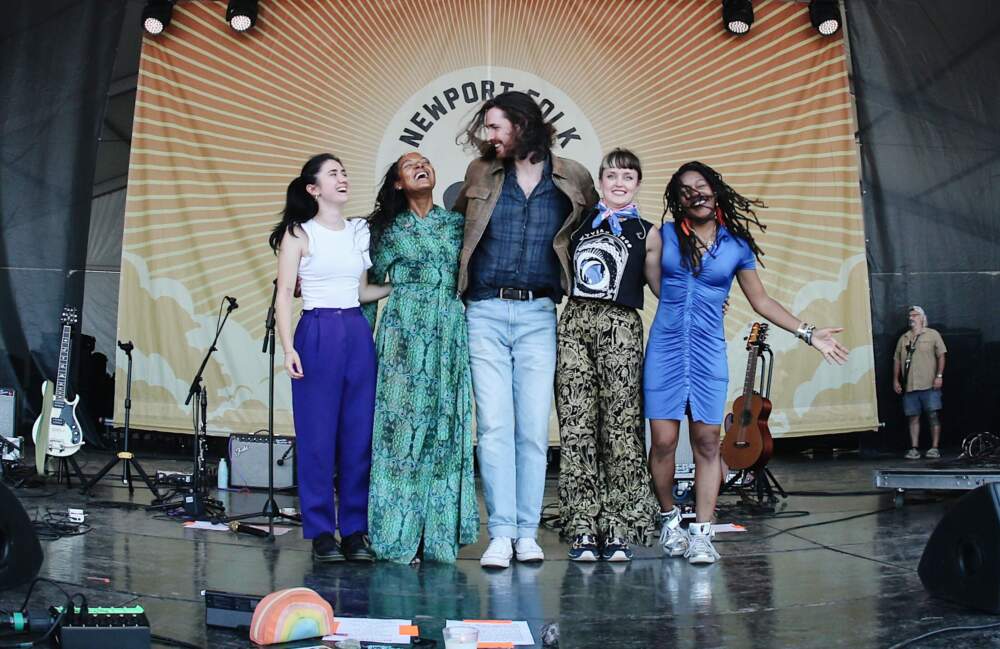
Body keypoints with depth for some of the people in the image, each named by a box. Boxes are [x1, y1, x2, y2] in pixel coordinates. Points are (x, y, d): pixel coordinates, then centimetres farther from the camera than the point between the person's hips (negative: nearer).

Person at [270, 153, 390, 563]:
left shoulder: (359, 232, 15)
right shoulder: (299, 233, 2)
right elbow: (284, 293, -3)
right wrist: (288, 347, -13)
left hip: (358, 335, 5)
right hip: (317, 334, -4)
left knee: (359, 435, 4)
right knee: (318, 436, -2)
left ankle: (355, 531, 12)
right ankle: (321, 532, 7)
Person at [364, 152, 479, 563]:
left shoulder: (457, 224, 13)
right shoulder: (389, 230, 9)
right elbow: (371, 285, 10)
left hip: (449, 339, 2)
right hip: (404, 335, -2)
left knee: (445, 428, 0)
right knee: (402, 424, -5)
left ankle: (439, 535, 6)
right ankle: (397, 536, 1)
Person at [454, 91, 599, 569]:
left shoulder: (572, 178, 5)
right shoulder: (480, 173, 10)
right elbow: (454, 220, 26)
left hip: (538, 314, -1)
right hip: (485, 313, 1)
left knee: (534, 429, 0)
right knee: (494, 427, -4)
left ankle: (527, 533, 9)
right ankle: (500, 534, 0)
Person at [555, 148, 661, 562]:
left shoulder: (646, 233, 13)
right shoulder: (578, 222, 17)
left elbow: (662, 287, 18)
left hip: (620, 328, -1)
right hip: (574, 323, 2)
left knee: (620, 429, -5)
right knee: (576, 428, -4)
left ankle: (618, 530, 1)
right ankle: (583, 530, 0)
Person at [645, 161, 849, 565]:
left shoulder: (737, 245, 8)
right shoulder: (665, 236, 6)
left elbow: (761, 301, 11)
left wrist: (807, 333, 7)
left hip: (708, 351, 1)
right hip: (665, 347, -1)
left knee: (708, 441, -3)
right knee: (664, 440, -5)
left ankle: (701, 533, 1)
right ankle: (669, 518, 16)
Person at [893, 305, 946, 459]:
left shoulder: (932, 334, 6)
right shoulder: (903, 338, 16)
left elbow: (941, 356, 1)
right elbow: (897, 360, 18)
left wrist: (939, 375, -9)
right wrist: (895, 380, 10)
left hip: (929, 385, -4)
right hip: (909, 386, 4)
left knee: (933, 416, -5)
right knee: (913, 417, 2)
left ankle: (934, 448, -1)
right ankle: (914, 449, 4)